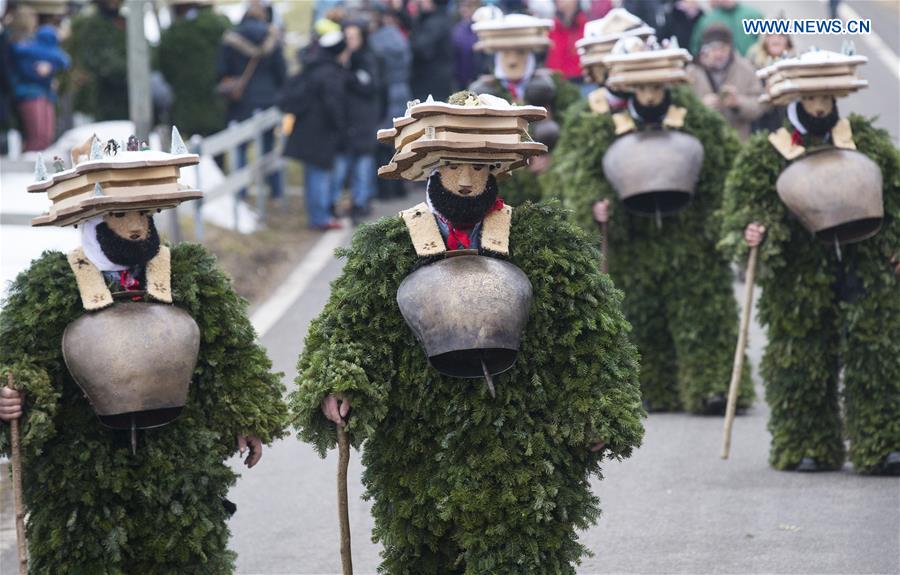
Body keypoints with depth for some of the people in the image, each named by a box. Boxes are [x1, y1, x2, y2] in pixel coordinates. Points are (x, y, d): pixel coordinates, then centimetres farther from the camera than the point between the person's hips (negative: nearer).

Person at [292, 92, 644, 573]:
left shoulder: (541, 240, 1)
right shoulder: (390, 246, 2)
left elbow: (587, 334, 4)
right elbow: (351, 326, -2)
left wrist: (597, 420, 0)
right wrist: (337, 387, -21)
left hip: (518, 442, -2)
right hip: (417, 451, 2)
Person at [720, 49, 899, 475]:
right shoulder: (764, 155, 0)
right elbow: (743, 207, 1)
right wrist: (748, 234, -20)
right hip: (800, 278, -1)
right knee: (804, 362, 2)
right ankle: (806, 447, 12)